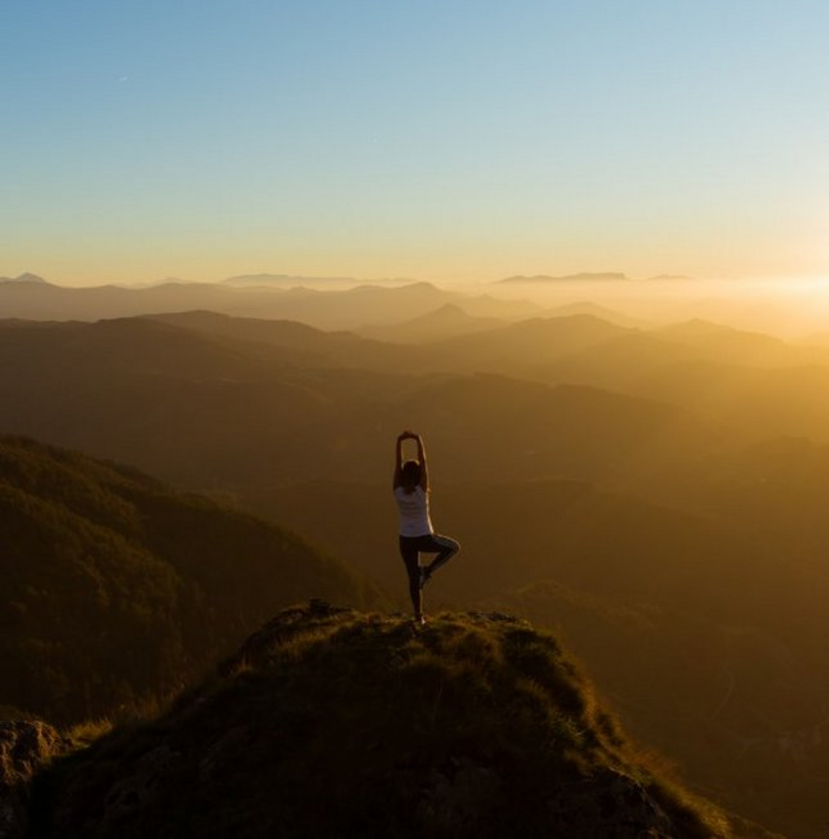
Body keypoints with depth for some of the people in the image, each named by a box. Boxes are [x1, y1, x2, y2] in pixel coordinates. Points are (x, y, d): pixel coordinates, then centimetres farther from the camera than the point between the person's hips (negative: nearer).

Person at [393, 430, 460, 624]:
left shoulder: (398, 491, -16)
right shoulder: (421, 491, -24)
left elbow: (397, 464, -15)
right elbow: (423, 462, -24)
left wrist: (399, 441, -17)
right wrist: (419, 440, -22)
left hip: (406, 540, 4)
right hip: (424, 538, -4)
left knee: (413, 578, 15)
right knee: (454, 547, 20)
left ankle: (418, 616, 20)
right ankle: (428, 570, 6)